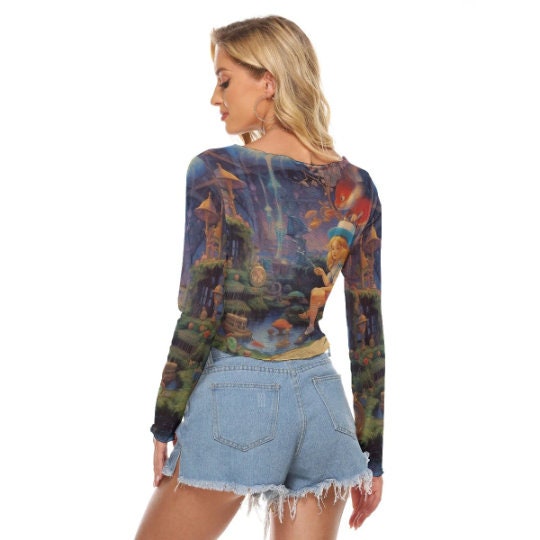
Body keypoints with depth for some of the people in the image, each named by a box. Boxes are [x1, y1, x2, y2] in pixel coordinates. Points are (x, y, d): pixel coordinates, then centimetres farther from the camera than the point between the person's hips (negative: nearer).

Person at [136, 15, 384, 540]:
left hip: (237, 398, -4)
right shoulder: (356, 187, 2)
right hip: (323, 404, 5)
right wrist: (372, 453, 11)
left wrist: (165, 423, -1)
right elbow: (368, 329, 4)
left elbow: (199, 312, -12)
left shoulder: (215, 173, -10)